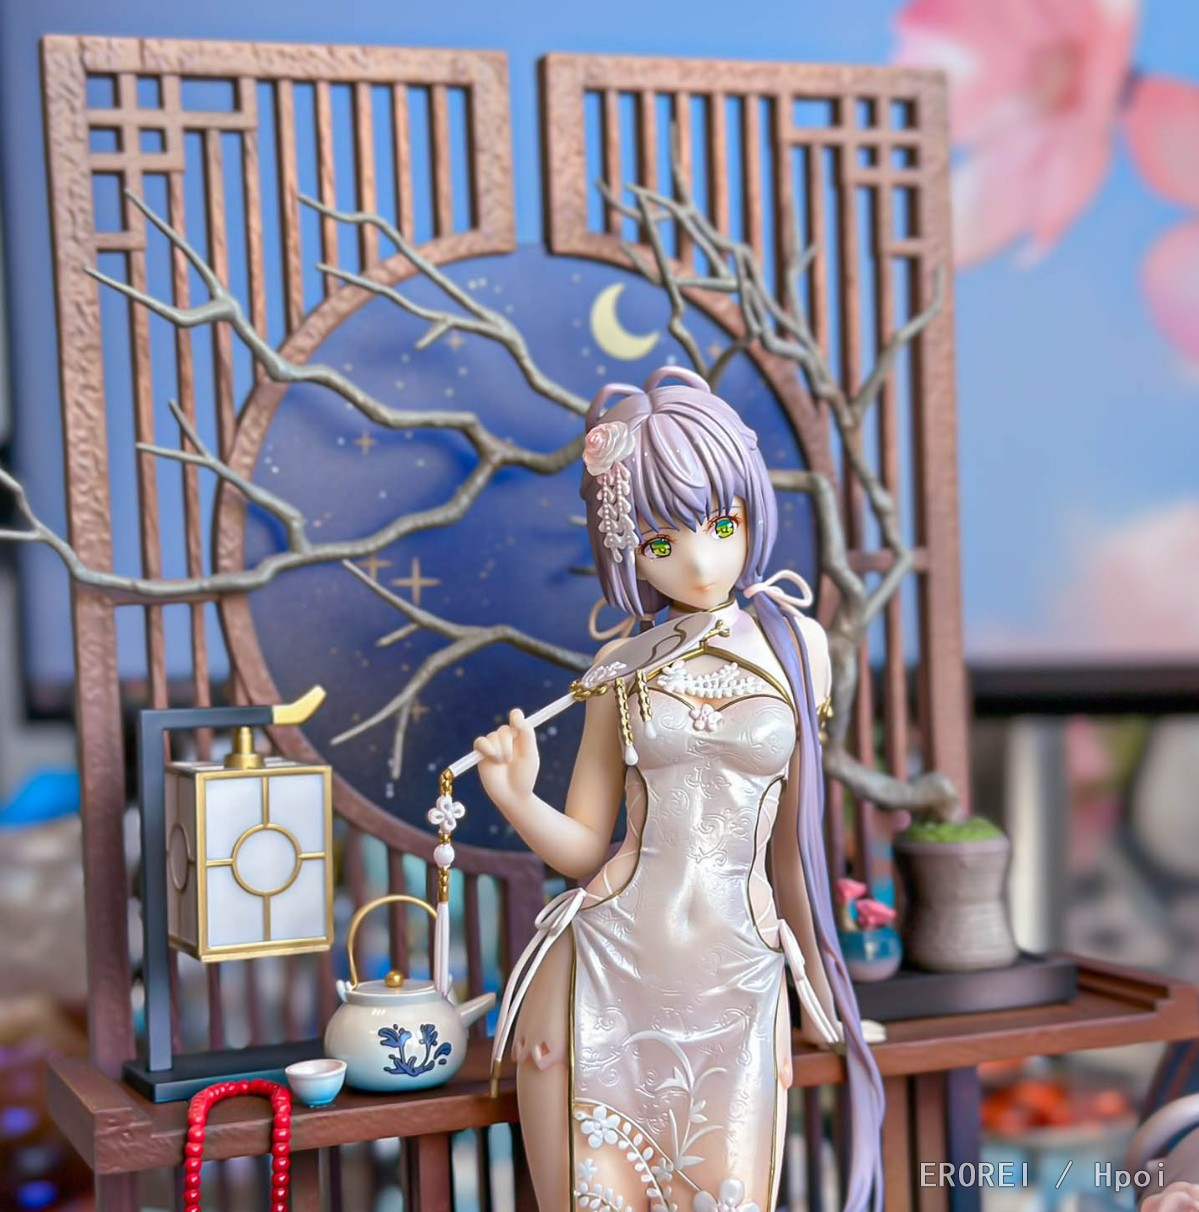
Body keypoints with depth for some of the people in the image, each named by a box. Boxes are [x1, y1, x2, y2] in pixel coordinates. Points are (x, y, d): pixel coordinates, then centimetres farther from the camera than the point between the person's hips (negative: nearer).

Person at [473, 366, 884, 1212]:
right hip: (603, 980, 0)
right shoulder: (624, 666, 3)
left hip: (733, 991, 0)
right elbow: (584, 846, 4)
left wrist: (816, 978, 17)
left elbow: (792, 833, 10)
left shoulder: (796, 645, 3)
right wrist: (515, 796, -16)